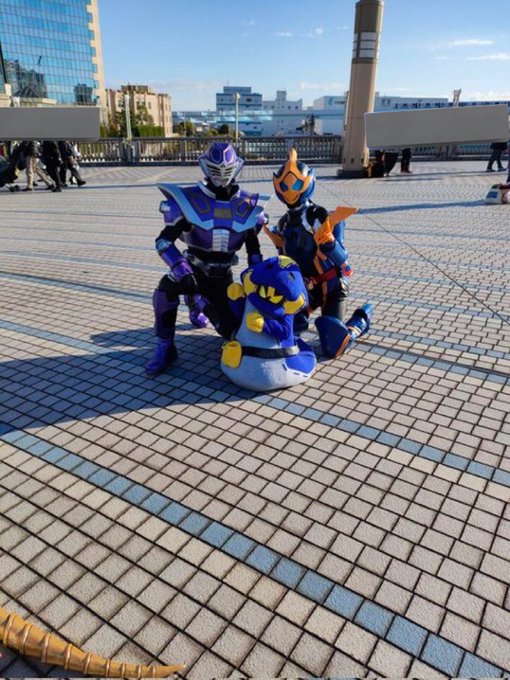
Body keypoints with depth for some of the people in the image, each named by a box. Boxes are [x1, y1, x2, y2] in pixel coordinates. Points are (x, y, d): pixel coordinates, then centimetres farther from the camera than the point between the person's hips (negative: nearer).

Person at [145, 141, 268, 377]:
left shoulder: (247, 205, -3)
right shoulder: (189, 200, -14)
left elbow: (253, 247, 8)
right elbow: (164, 241, -17)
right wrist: (182, 271, -31)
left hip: (223, 277, 3)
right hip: (194, 270, -3)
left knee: (231, 330, 2)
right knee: (166, 288, -35)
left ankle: (200, 304, 35)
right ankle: (165, 348, -15)